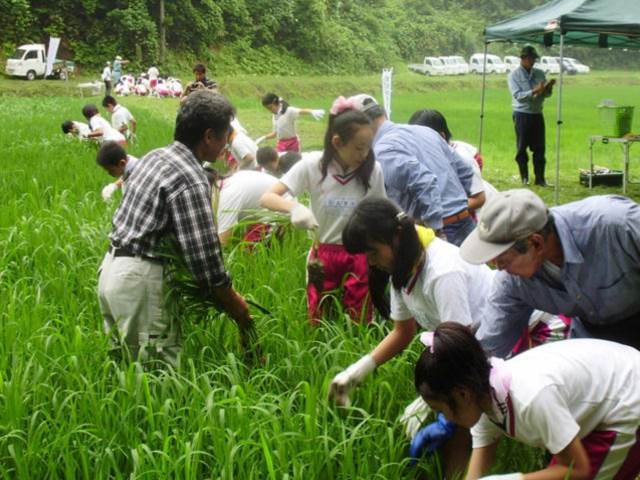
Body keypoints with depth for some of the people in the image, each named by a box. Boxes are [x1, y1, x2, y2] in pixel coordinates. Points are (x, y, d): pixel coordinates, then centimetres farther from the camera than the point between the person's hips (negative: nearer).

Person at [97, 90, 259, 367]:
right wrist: (239, 311, -8)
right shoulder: (190, 181, -17)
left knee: (127, 363, 15)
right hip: (140, 280, -10)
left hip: (112, 268, 10)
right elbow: (204, 256, -19)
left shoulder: (155, 157, 11)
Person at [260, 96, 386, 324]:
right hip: (323, 255, 0)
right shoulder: (312, 167, -13)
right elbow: (267, 198, -18)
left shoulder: (373, 170, -10)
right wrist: (295, 207, -38)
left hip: (359, 256, 0)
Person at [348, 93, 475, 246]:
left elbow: (425, 184, -26)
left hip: (442, 230, -9)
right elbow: (465, 172, 17)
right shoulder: (423, 131, 14)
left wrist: (438, 233, -23)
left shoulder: (382, 152, -12)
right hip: (466, 224, 9)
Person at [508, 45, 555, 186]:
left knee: (539, 148, 3)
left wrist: (548, 88, -12)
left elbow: (546, 95, 10)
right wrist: (535, 91, -26)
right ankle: (524, 178, 11)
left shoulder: (539, 73, 10)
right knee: (522, 148, 2)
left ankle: (540, 178, 8)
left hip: (537, 114, 4)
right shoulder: (514, 75, -3)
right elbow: (518, 95, -15)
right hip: (522, 115, -4)